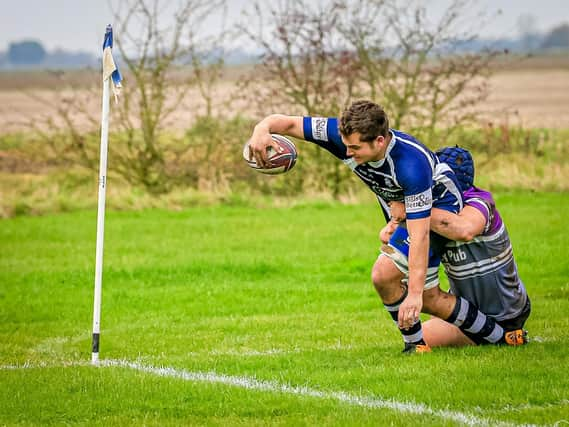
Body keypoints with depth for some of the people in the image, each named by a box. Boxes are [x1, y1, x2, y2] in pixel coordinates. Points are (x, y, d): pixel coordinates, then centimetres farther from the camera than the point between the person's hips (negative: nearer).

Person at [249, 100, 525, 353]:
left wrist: (414, 292, -42)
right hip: (401, 210, 8)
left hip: (438, 207, -8)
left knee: (384, 275, -18)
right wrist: (262, 129, -49)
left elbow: (419, 235, -41)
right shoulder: (347, 136, -27)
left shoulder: (411, 165, -42)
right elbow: (289, 123, -24)